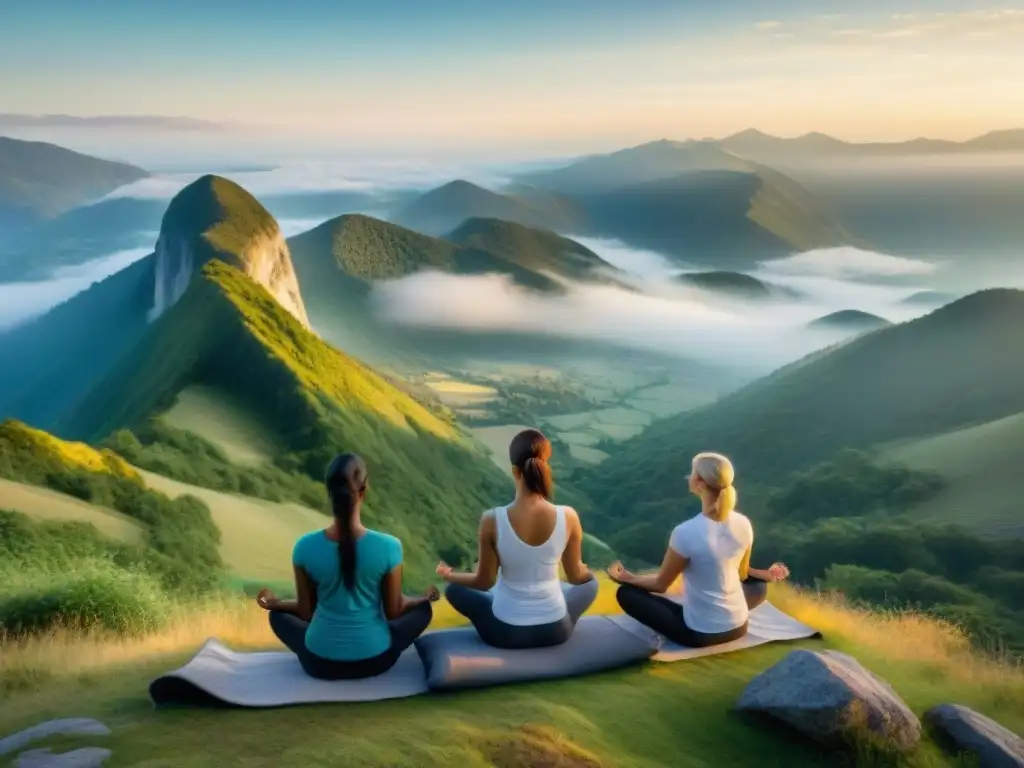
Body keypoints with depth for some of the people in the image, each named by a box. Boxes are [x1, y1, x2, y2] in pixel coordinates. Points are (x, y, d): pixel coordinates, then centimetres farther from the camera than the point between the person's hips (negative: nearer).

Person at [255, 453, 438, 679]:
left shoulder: (305, 547, -16)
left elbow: (305, 610, -1)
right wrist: (424, 597, 15)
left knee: (278, 614, 31)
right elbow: (393, 611, -5)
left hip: (319, 662, 1)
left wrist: (275, 603, 20)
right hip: (374, 660, -1)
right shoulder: (388, 546, -20)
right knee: (423, 608, 27)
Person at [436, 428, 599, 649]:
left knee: (454, 588, 27)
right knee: (589, 582, 33)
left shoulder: (492, 520, -22)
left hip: (505, 633, -1)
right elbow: (576, 576, -2)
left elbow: (485, 581, -8)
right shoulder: (568, 517, -18)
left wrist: (449, 575, 12)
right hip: (555, 630, 1)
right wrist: (585, 570, 22)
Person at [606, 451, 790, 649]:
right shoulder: (743, 524, -9)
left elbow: (661, 584, -11)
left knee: (626, 593, 7)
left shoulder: (686, 532, -25)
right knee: (759, 586, 36)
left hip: (700, 634, -4)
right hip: (738, 627, 4)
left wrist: (627, 577, 7)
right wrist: (765, 575, 29)